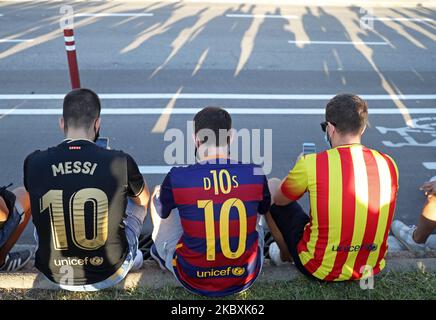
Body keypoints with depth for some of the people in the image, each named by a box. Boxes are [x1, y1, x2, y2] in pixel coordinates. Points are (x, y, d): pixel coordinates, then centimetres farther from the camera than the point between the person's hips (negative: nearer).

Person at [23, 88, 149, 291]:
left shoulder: (33, 163, -12)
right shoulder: (120, 162, -17)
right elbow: (143, 200, 6)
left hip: (56, 276, 2)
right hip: (108, 275, -1)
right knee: (137, 203, 22)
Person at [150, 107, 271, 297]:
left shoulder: (177, 178, -19)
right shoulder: (255, 175, -13)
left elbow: (161, 212, 4)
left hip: (194, 280, -1)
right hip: (245, 278, 2)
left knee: (158, 195, 19)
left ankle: (160, 252, 47)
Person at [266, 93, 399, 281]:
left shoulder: (311, 164, -20)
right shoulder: (388, 165, -8)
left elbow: (278, 200, -1)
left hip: (320, 270, -4)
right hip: (370, 268, 5)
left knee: (270, 187, 12)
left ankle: (285, 255, 32)